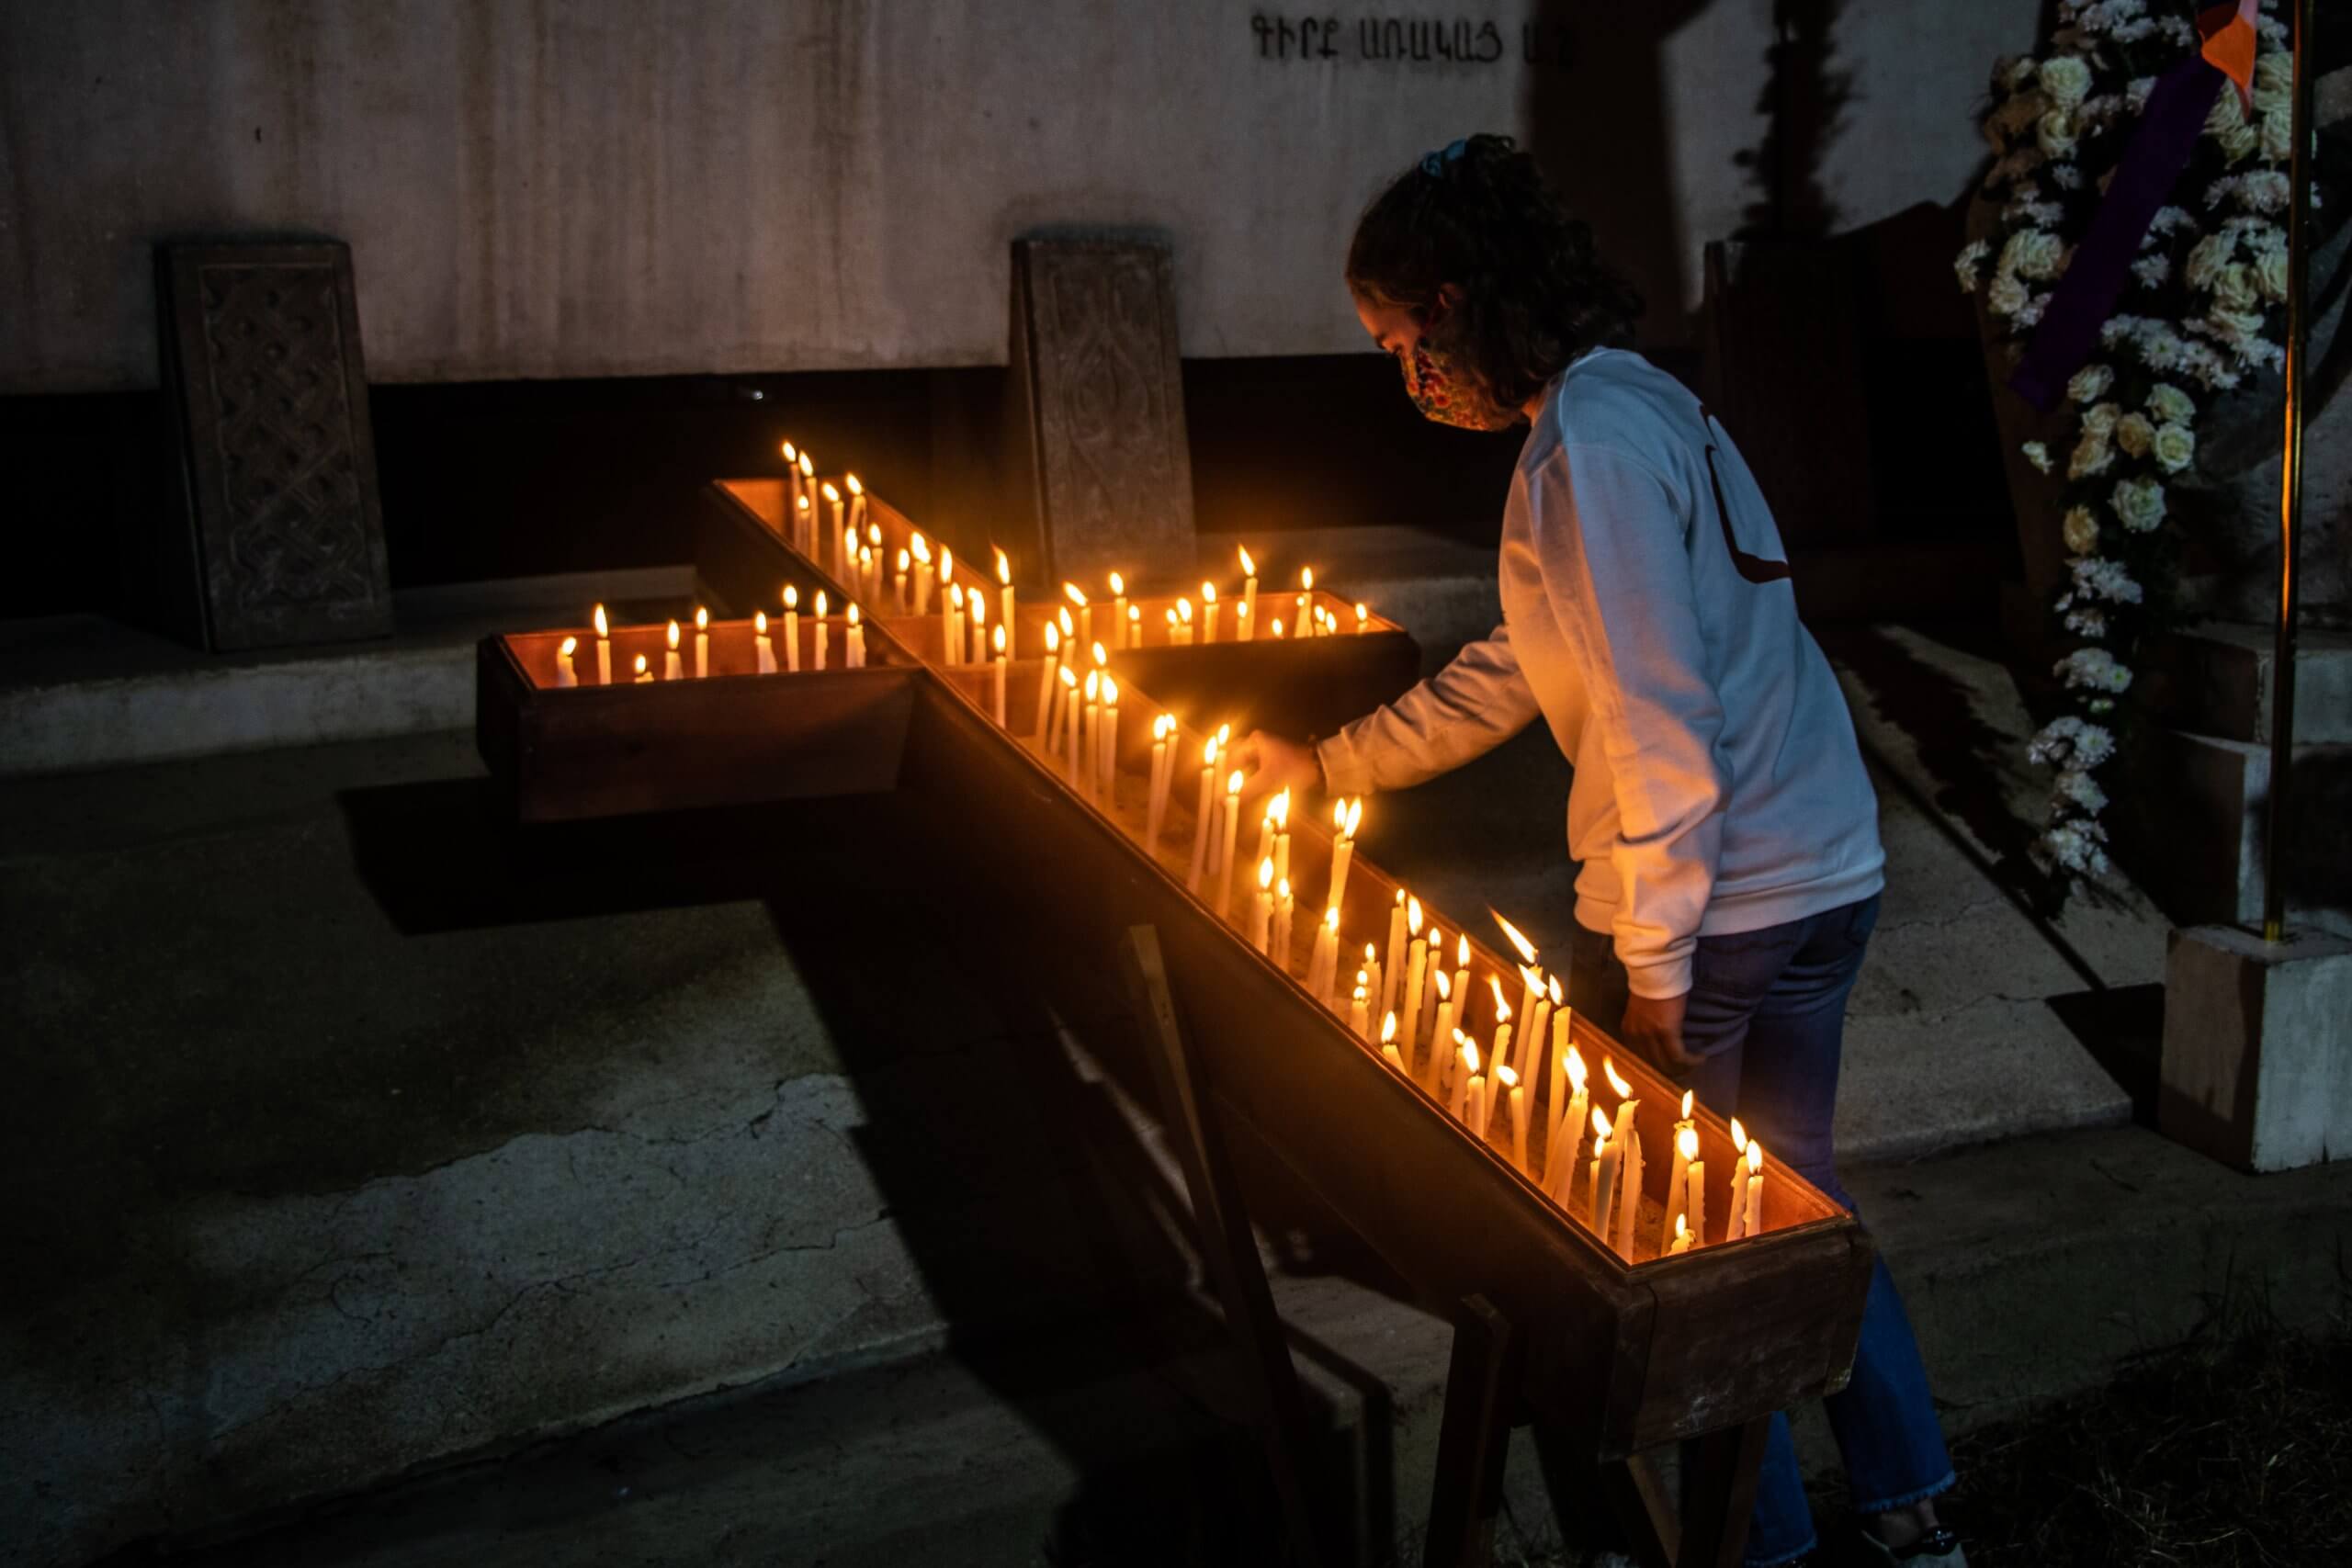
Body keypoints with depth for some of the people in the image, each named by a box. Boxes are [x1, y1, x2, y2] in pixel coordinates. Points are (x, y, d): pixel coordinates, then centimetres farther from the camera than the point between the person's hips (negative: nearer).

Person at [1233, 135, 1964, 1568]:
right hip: (1831, 874, 9)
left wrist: (1654, 967, -17)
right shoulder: (1647, 403, 14)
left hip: (1705, 905, -9)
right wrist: (1325, 765, 25)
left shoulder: (1587, 446, -18)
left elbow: (1661, 732, -23)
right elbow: (1516, 673, 20)